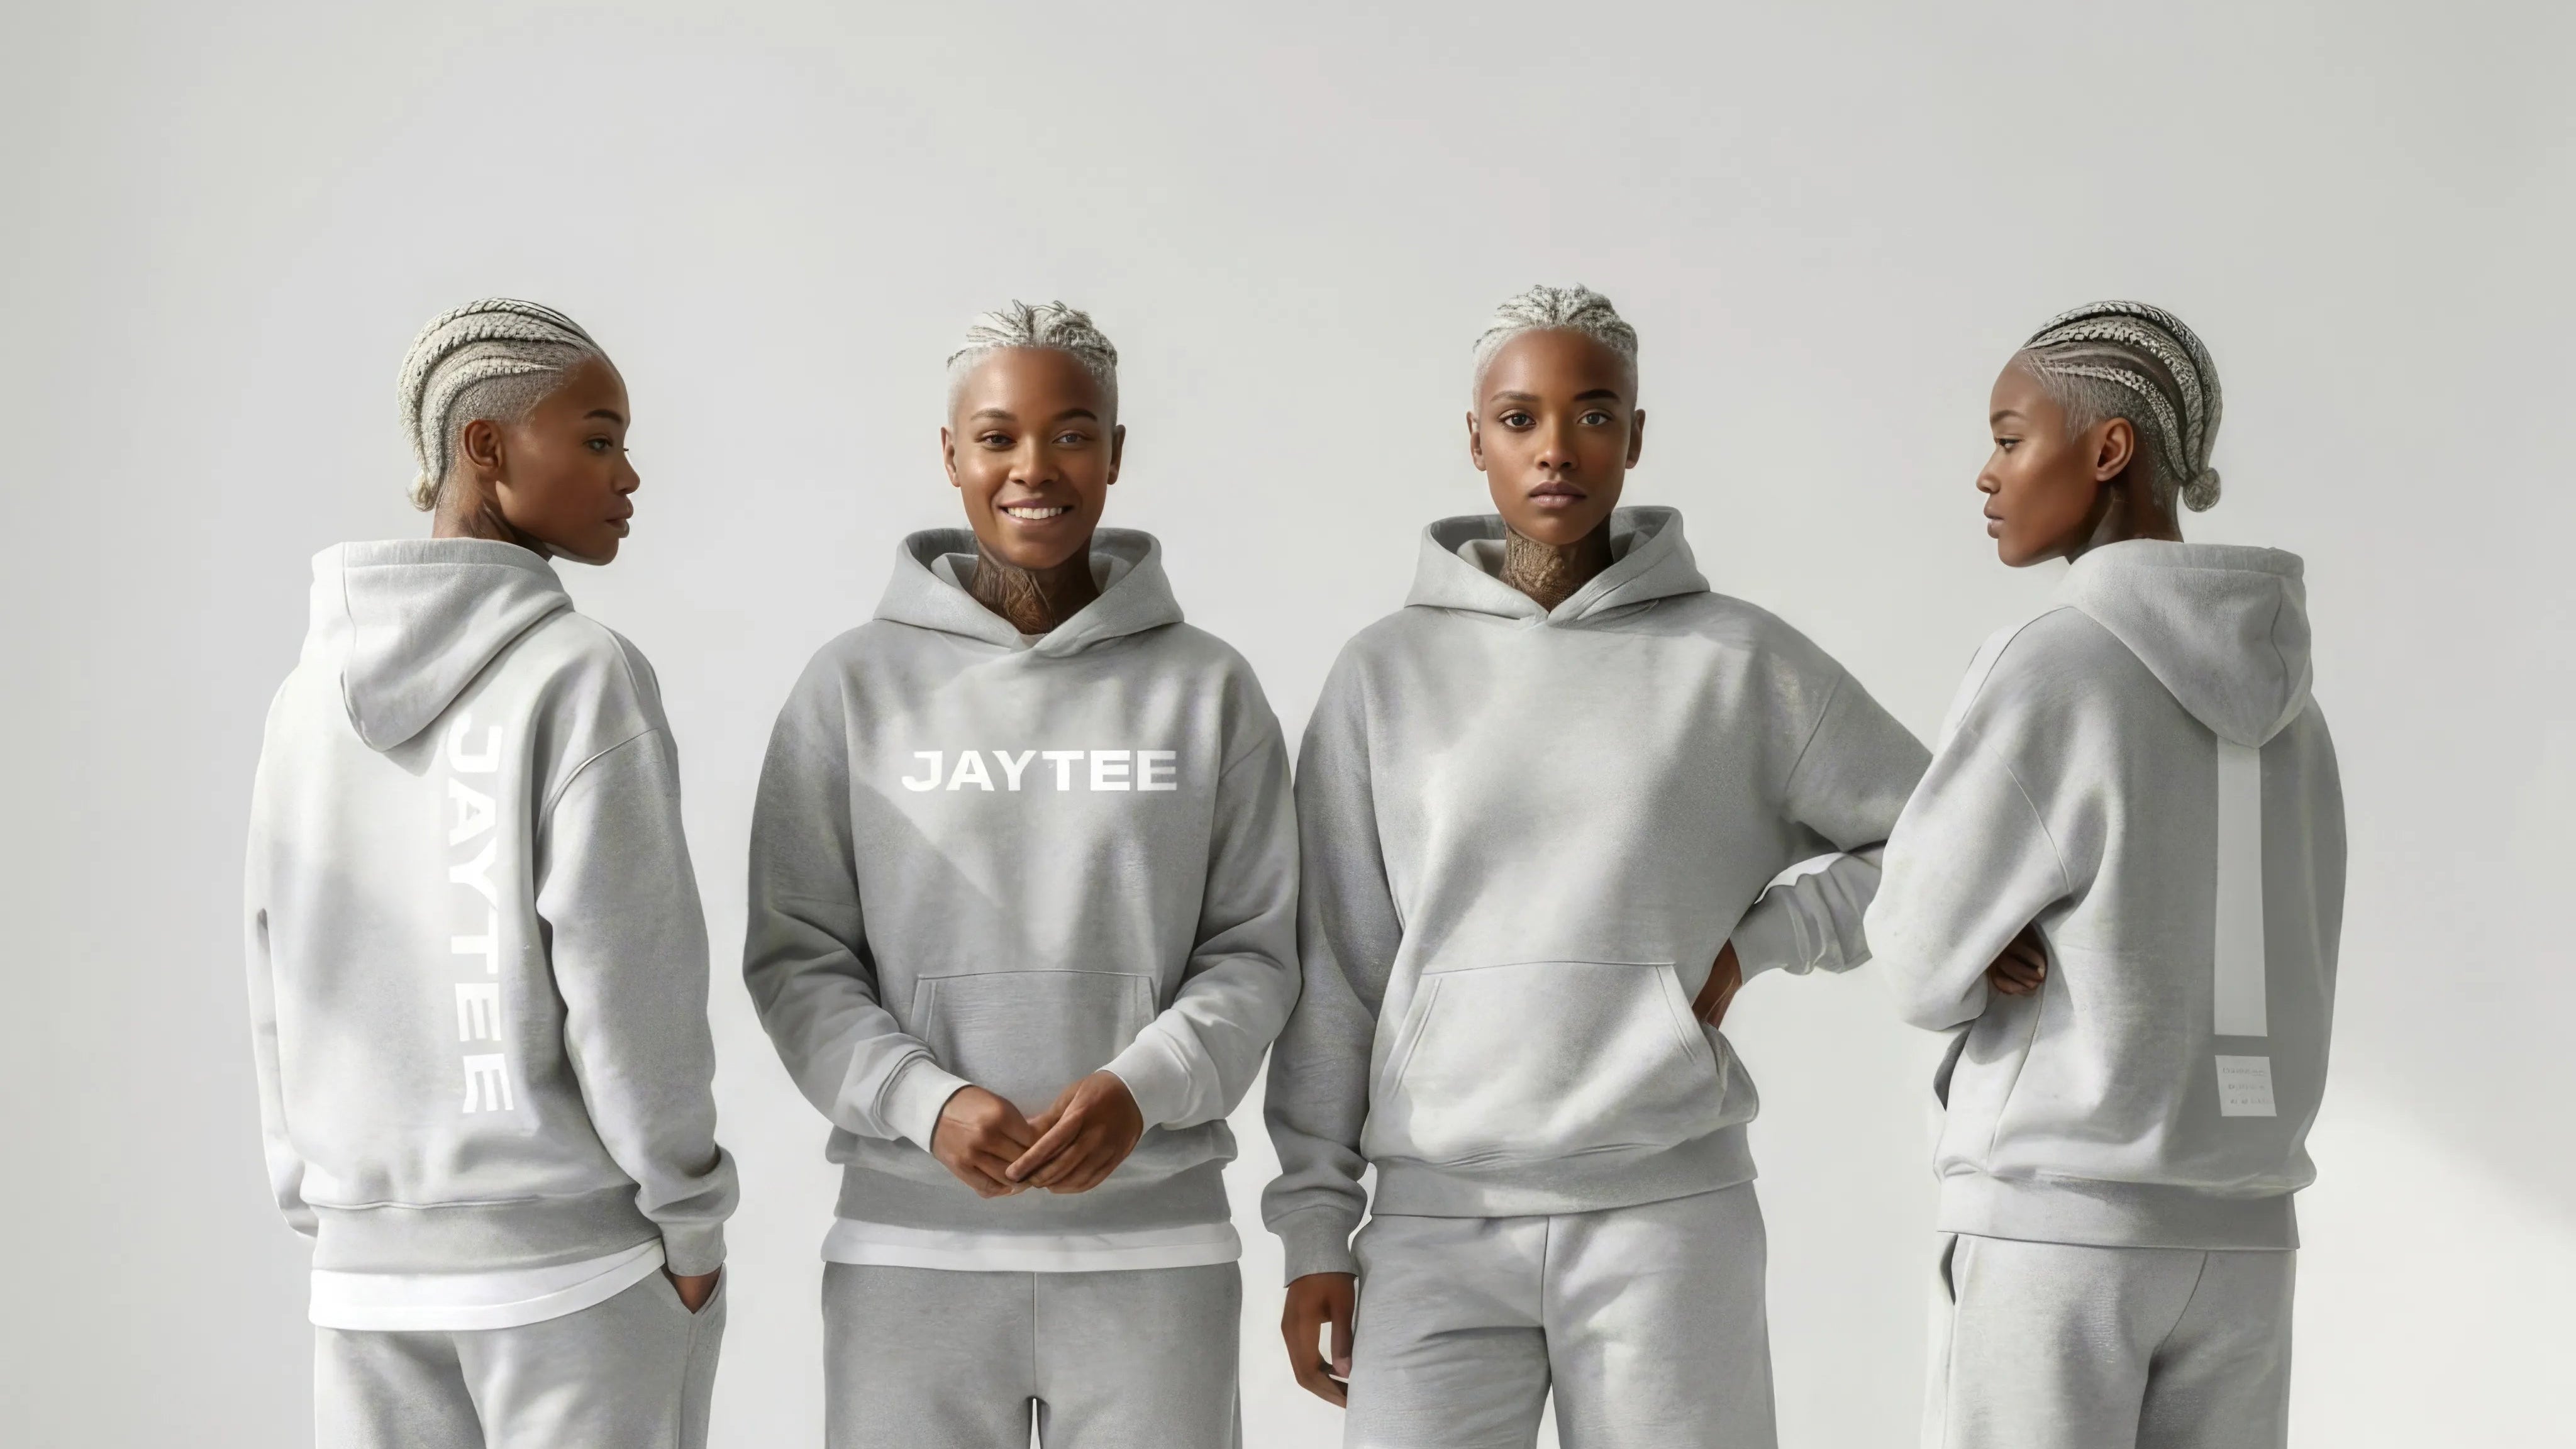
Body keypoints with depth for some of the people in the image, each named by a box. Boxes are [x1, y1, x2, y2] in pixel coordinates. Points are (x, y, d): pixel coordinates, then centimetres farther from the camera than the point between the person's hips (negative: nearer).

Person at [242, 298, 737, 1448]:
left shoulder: (314, 688, 4)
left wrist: (319, 1206, 15)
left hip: (370, 1264, 5)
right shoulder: (581, 677, -14)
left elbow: (282, 980, 7)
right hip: (578, 1257, -5)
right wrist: (688, 1222, -5)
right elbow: (627, 982, -15)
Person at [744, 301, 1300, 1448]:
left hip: (1153, 1238, 1)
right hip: (910, 1244, 0)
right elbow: (796, 958, 2)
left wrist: (1142, 1087, -13)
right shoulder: (854, 686, 2)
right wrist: (927, 1101, -13)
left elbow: (1252, 952, 4)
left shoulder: (1207, 687, 3)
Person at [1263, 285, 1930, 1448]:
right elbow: (1333, 970, 6)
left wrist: (1757, 941, -2)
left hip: (1667, 1213, -1)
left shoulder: (1741, 661, 3)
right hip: (1438, 1220, 1)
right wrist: (1314, 1226, 4)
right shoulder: (1386, 673, 6)